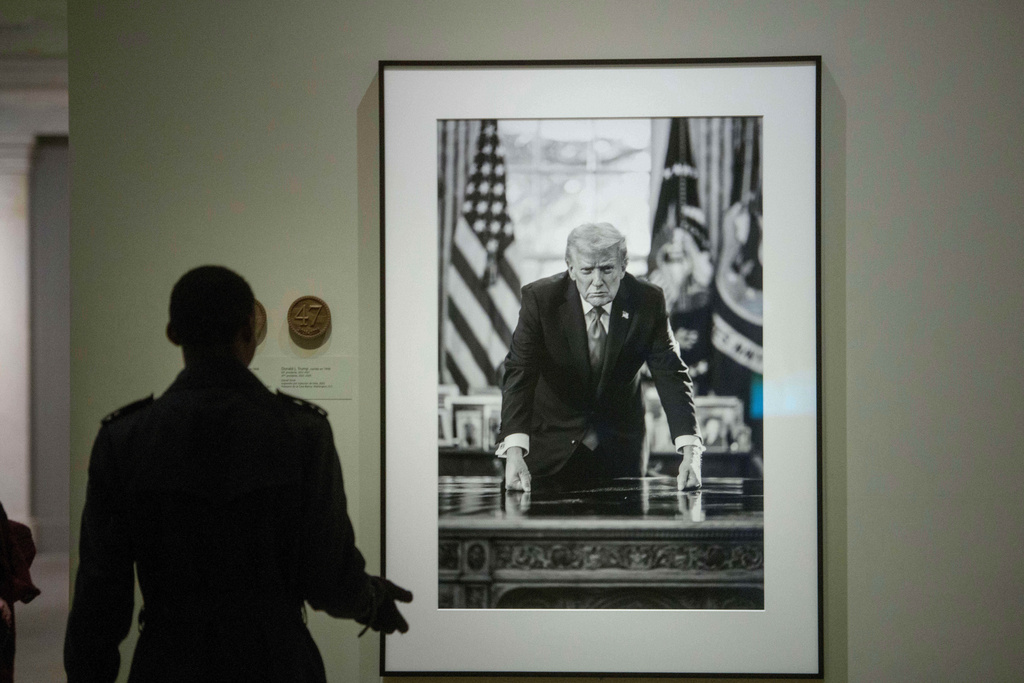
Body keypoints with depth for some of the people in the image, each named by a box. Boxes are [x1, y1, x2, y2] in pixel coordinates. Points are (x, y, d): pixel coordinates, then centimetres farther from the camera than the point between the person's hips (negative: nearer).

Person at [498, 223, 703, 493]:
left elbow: (671, 375, -17)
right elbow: (519, 372, -26)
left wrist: (690, 451, -33)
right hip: (552, 446, -1)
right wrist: (514, 451, -41)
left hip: (619, 448, 1)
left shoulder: (648, 302, -15)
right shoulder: (540, 298, -19)